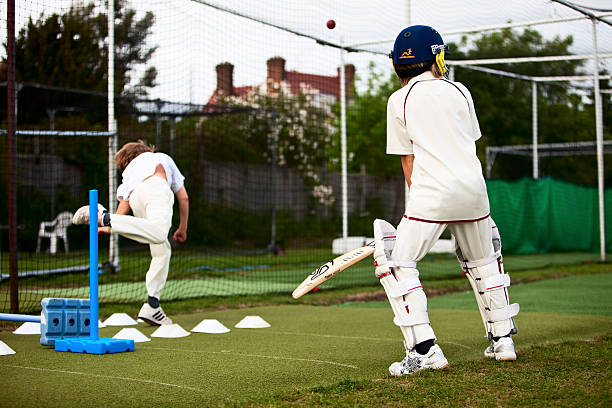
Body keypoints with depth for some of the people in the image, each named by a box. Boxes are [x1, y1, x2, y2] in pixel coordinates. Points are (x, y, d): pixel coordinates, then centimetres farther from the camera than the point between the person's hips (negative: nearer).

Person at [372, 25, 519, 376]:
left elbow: (408, 159, 9)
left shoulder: (399, 100, 8)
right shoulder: (459, 91, 15)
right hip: (474, 188, 4)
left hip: (431, 192, -4)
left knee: (397, 264, 1)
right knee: (483, 261, 22)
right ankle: (502, 340, 23)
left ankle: (425, 350, -10)